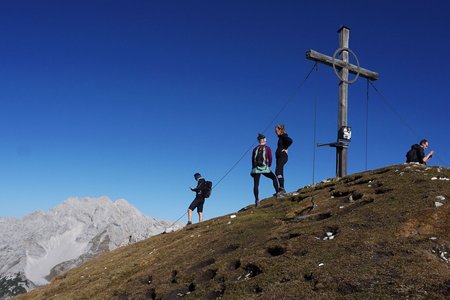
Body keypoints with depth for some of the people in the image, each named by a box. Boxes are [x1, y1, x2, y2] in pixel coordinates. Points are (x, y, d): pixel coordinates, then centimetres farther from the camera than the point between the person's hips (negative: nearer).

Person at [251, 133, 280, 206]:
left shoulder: (255, 149, 11)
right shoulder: (267, 148, 2)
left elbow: (252, 160, 12)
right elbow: (270, 158, -3)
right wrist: (269, 166, 13)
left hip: (256, 168, 2)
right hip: (265, 168, -2)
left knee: (256, 185, 2)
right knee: (274, 178, 20)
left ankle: (257, 199, -9)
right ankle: (277, 192, 14)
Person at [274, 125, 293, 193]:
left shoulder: (284, 136, -7)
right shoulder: (281, 137, 20)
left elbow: (290, 141, -27)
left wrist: (285, 148, -17)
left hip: (282, 156, -10)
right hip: (279, 157, 10)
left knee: (278, 171, -21)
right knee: (280, 173, 8)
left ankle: (282, 188, -25)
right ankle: (281, 189, 9)